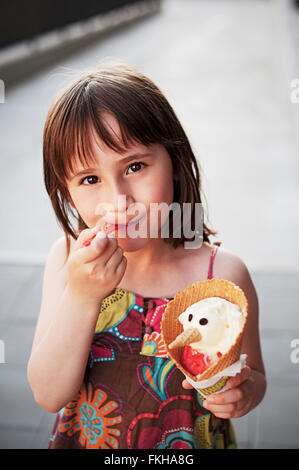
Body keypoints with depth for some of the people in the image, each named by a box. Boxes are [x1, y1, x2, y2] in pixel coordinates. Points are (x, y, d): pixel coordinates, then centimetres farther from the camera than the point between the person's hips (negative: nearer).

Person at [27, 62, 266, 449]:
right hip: (86, 440, 1)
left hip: (192, 440, -1)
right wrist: (81, 298, -33)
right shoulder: (68, 258, -17)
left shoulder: (223, 274, -22)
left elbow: (255, 377, -6)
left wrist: (241, 393, -28)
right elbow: (49, 396, -20)